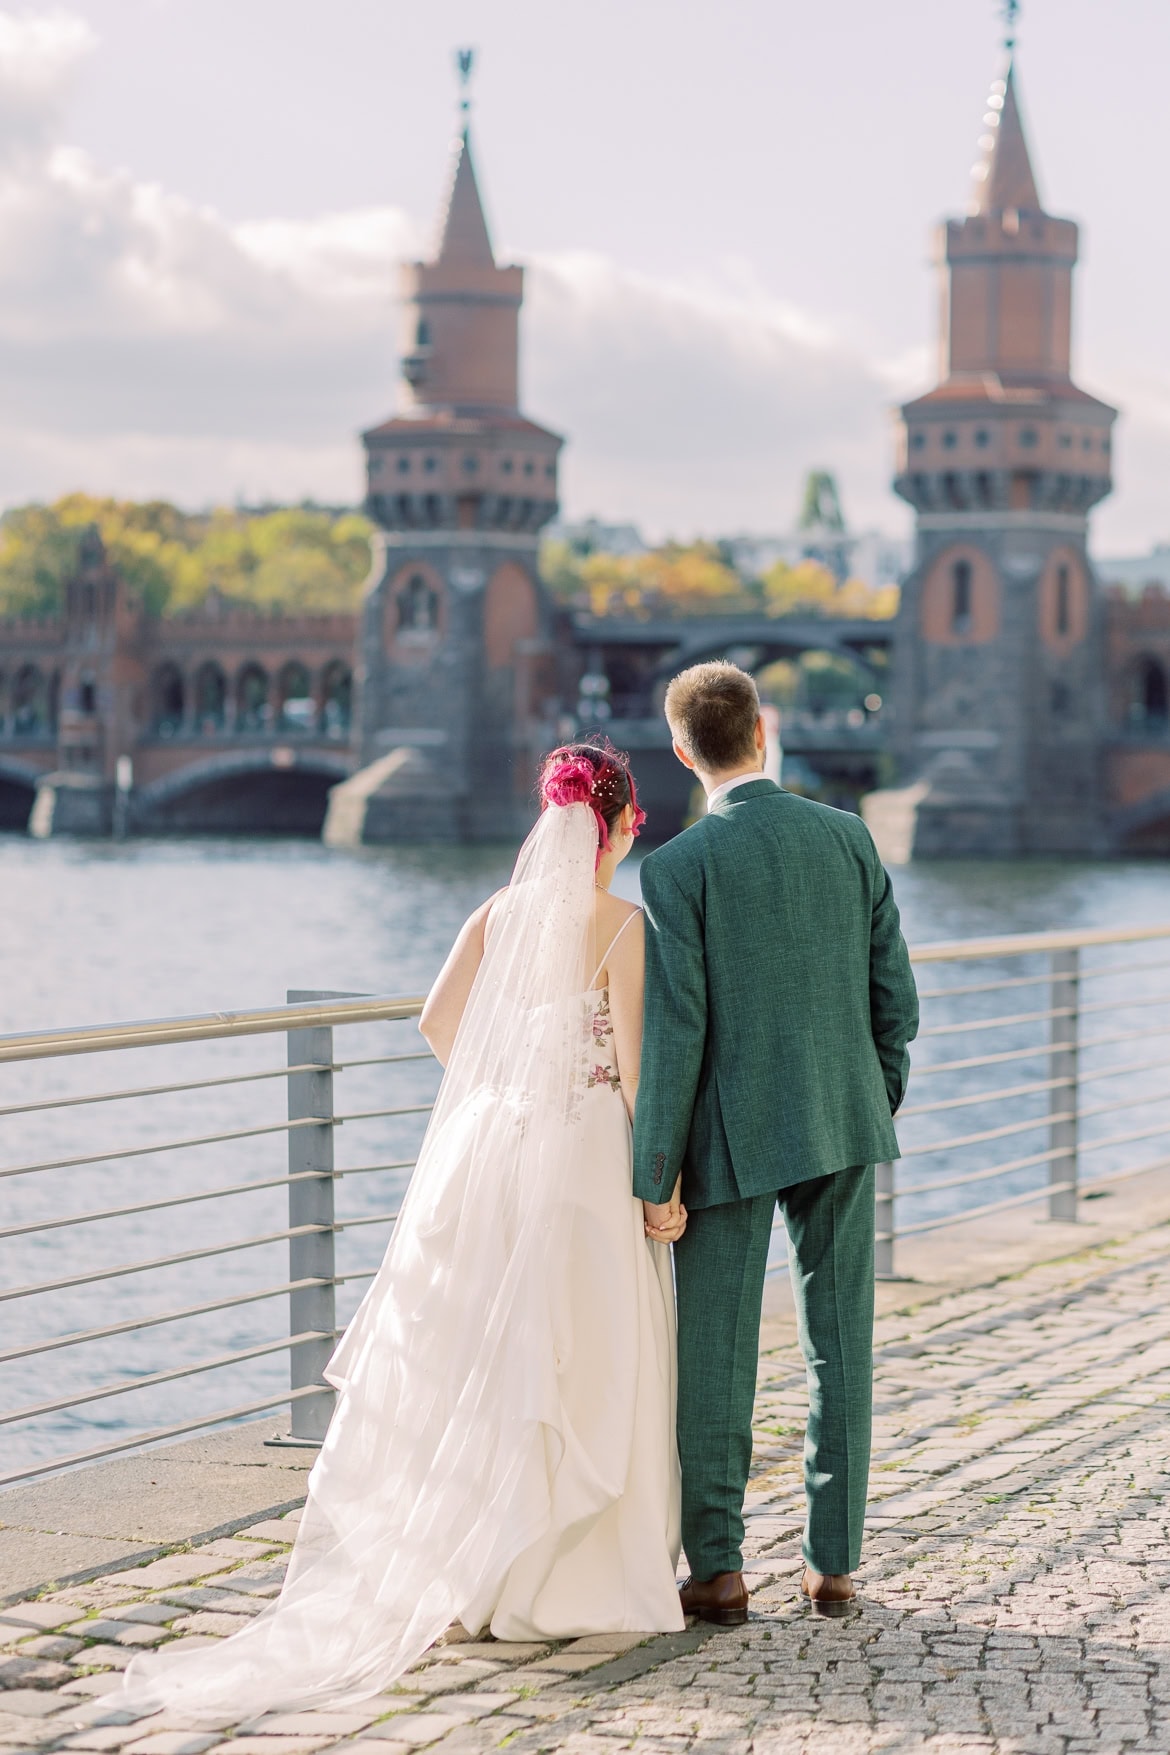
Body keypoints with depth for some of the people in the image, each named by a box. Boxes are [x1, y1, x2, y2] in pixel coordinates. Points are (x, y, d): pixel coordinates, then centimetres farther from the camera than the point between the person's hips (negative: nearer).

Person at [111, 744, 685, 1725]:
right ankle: (569, 1582, 5)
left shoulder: (501, 912, 6)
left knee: (477, 1364, 10)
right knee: (578, 1376, 2)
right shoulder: (622, 923, -10)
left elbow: (439, 1022, 4)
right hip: (585, 1157, -5)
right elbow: (634, 1058, -14)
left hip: (487, 1152, 5)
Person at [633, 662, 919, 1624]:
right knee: (840, 1344, 9)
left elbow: (675, 1029, -14)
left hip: (733, 1136, -3)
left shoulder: (676, 867, -11)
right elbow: (895, 994, 4)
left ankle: (718, 1568, 6)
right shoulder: (848, 836, 1)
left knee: (715, 1352, 5)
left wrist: (657, 1175, -9)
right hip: (844, 1126, 4)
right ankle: (833, 1563, 12)